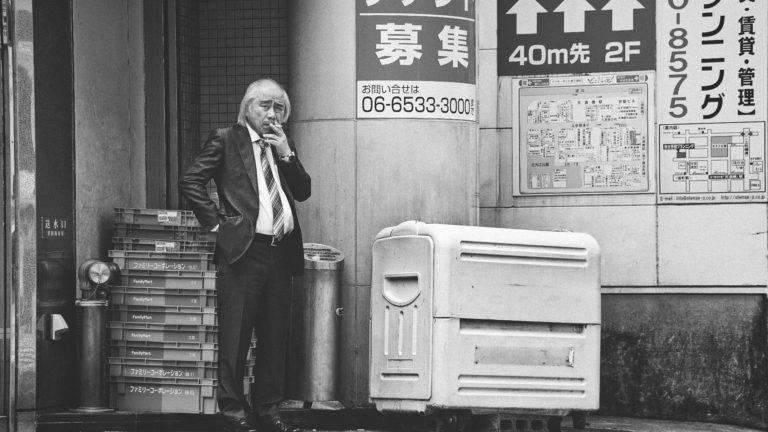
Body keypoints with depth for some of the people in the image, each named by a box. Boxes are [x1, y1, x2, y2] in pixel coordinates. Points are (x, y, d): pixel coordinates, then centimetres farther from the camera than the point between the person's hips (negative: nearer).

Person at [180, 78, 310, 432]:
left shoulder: (283, 148, 19)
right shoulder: (226, 140, 3)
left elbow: (303, 191, 12)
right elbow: (190, 181, -3)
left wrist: (286, 154, 1)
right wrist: (216, 222, -8)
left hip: (281, 253, 6)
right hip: (243, 250, -6)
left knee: (275, 338, 8)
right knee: (235, 338, -4)